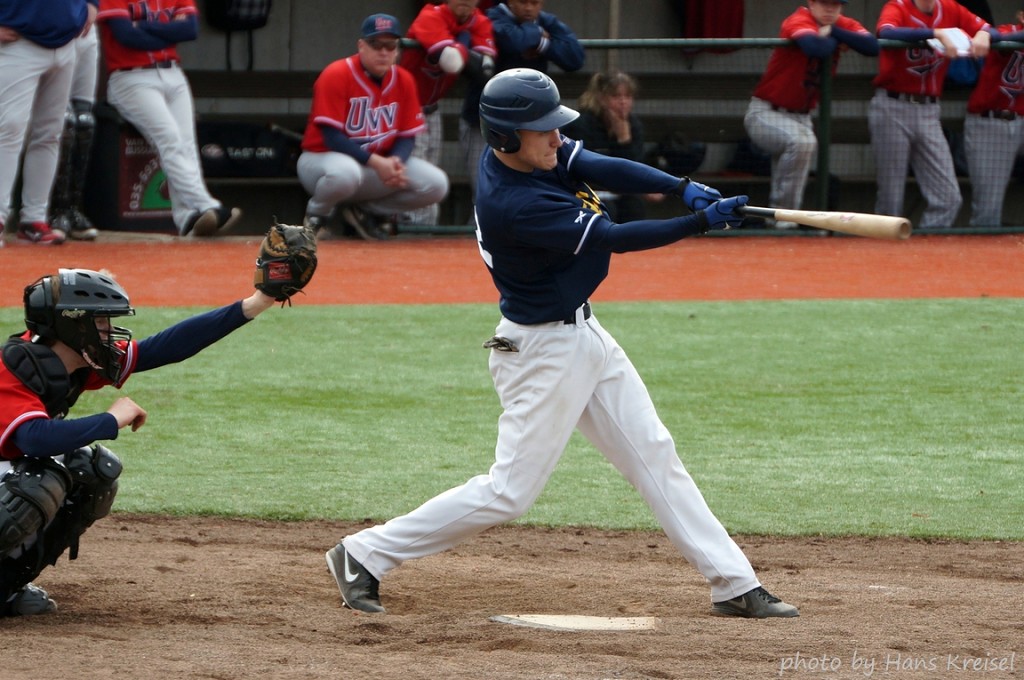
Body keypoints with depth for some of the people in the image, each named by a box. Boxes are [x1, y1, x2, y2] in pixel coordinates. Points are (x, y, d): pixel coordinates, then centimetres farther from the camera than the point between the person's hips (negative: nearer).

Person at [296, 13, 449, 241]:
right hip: (323, 158, -6)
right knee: (344, 173, -43)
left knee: (436, 184, -12)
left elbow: (407, 136, 2)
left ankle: (365, 212, 8)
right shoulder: (336, 75, -17)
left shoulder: (404, 81, -1)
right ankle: (316, 215, -6)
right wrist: (375, 162, -30)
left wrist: (396, 162, -21)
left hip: (379, 164, 6)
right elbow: (332, 137, -21)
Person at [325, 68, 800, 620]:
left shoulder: (535, 152, -4)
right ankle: (365, 555, 5)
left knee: (654, 454, 11)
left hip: (582, 333, 10)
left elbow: (603, 170, -11)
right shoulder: (511, 204, -29)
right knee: (509, 492, -5)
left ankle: (733, 584, 15)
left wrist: (682, 187, -28)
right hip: (544, 352, -10)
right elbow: (611, 239, -25)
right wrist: (701, 222, -24)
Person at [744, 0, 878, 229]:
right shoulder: (798, 22, -21)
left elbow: (873, 46, -17)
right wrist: (832, 39, -19)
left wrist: (834, 32, -21)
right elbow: (818, 48, -42)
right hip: (765, 113, -8)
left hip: (801, 116, 8)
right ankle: (781, 216, -24)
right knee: (801, 142, -32)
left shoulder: (844, 26, 0)